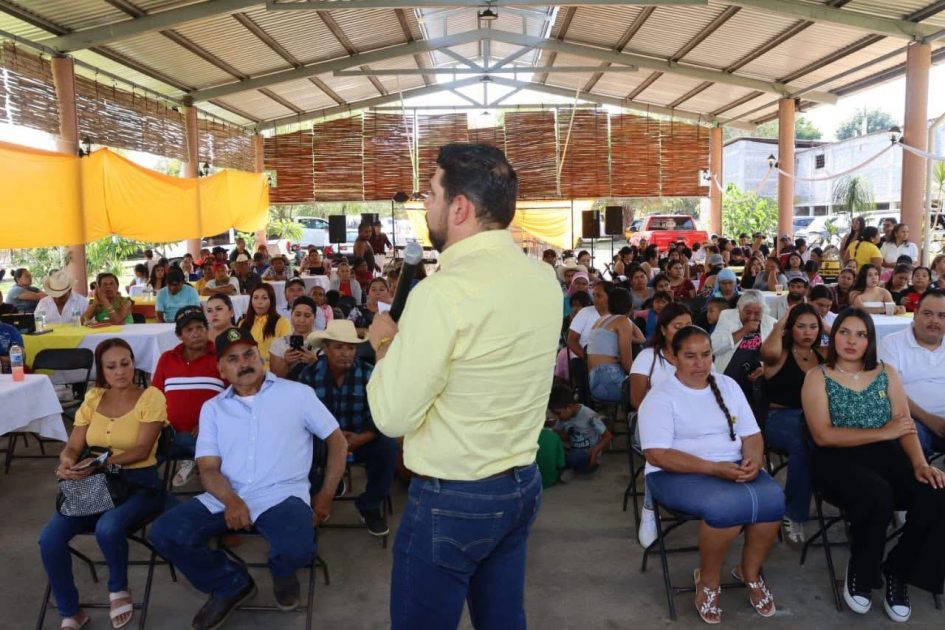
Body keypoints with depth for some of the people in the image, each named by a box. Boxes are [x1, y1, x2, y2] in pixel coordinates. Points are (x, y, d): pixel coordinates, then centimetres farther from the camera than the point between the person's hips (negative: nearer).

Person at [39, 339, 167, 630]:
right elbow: (73, 446, 7)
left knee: (108, 528, -34)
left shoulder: (151, 396, -6)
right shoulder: (93, 398, 10)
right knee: (49, 538, -18)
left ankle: (119, 590, -2)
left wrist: (99, 463, -28)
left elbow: (142, 450, -14)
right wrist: (68, 462, -18)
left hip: (139, 482, -5)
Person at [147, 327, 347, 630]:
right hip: (226, 498, 4)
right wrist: (231, 501, -17)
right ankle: (232, 585, 9)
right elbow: (208, 467, 5)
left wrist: (326, 496, 2)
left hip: (282, 496, -3)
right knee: (164, 534, -18)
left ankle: (282, 574, 11)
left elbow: (337, 440, 9)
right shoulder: (213, 408, 14)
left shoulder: (297, 393, 6)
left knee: (296, 550, -33)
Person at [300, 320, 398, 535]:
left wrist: (360, 439, -33)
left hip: (360, 440, 0)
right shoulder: (309, 374, -7)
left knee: (388, 447, -28)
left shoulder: (368, 373, -9)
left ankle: (370, 506, -2)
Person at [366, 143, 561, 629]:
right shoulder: (545, 280, 2)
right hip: (523, 484, 7)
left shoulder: (442, 291, -23)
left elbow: (393, 417, -18)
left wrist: (384, 342, -3)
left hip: (450, 499, -7)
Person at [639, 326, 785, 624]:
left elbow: (752, 434, 11)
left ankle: (750, 572, 3)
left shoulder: (728, 386, 11)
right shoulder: (660, 396, -8)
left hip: (734, 467, 6)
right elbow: (657, 454, -16)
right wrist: (714, 468, -23)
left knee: (773, 498, -24)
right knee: (727, 506, -34)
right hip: (678, 474, -5)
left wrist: (754, 460, -13)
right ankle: (709, 580, -6)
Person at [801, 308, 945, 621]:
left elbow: (905, 427, 3)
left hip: (885, 456, 4)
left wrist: (920, 463, -15)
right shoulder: (817, 377, 0)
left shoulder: (887, 373, 12)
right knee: (878, 495, -34)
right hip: (837, 461, -4)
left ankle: (896, 571, 2)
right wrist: (883, 433, -10)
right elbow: (823, 435, -10)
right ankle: (860, 573, -4)